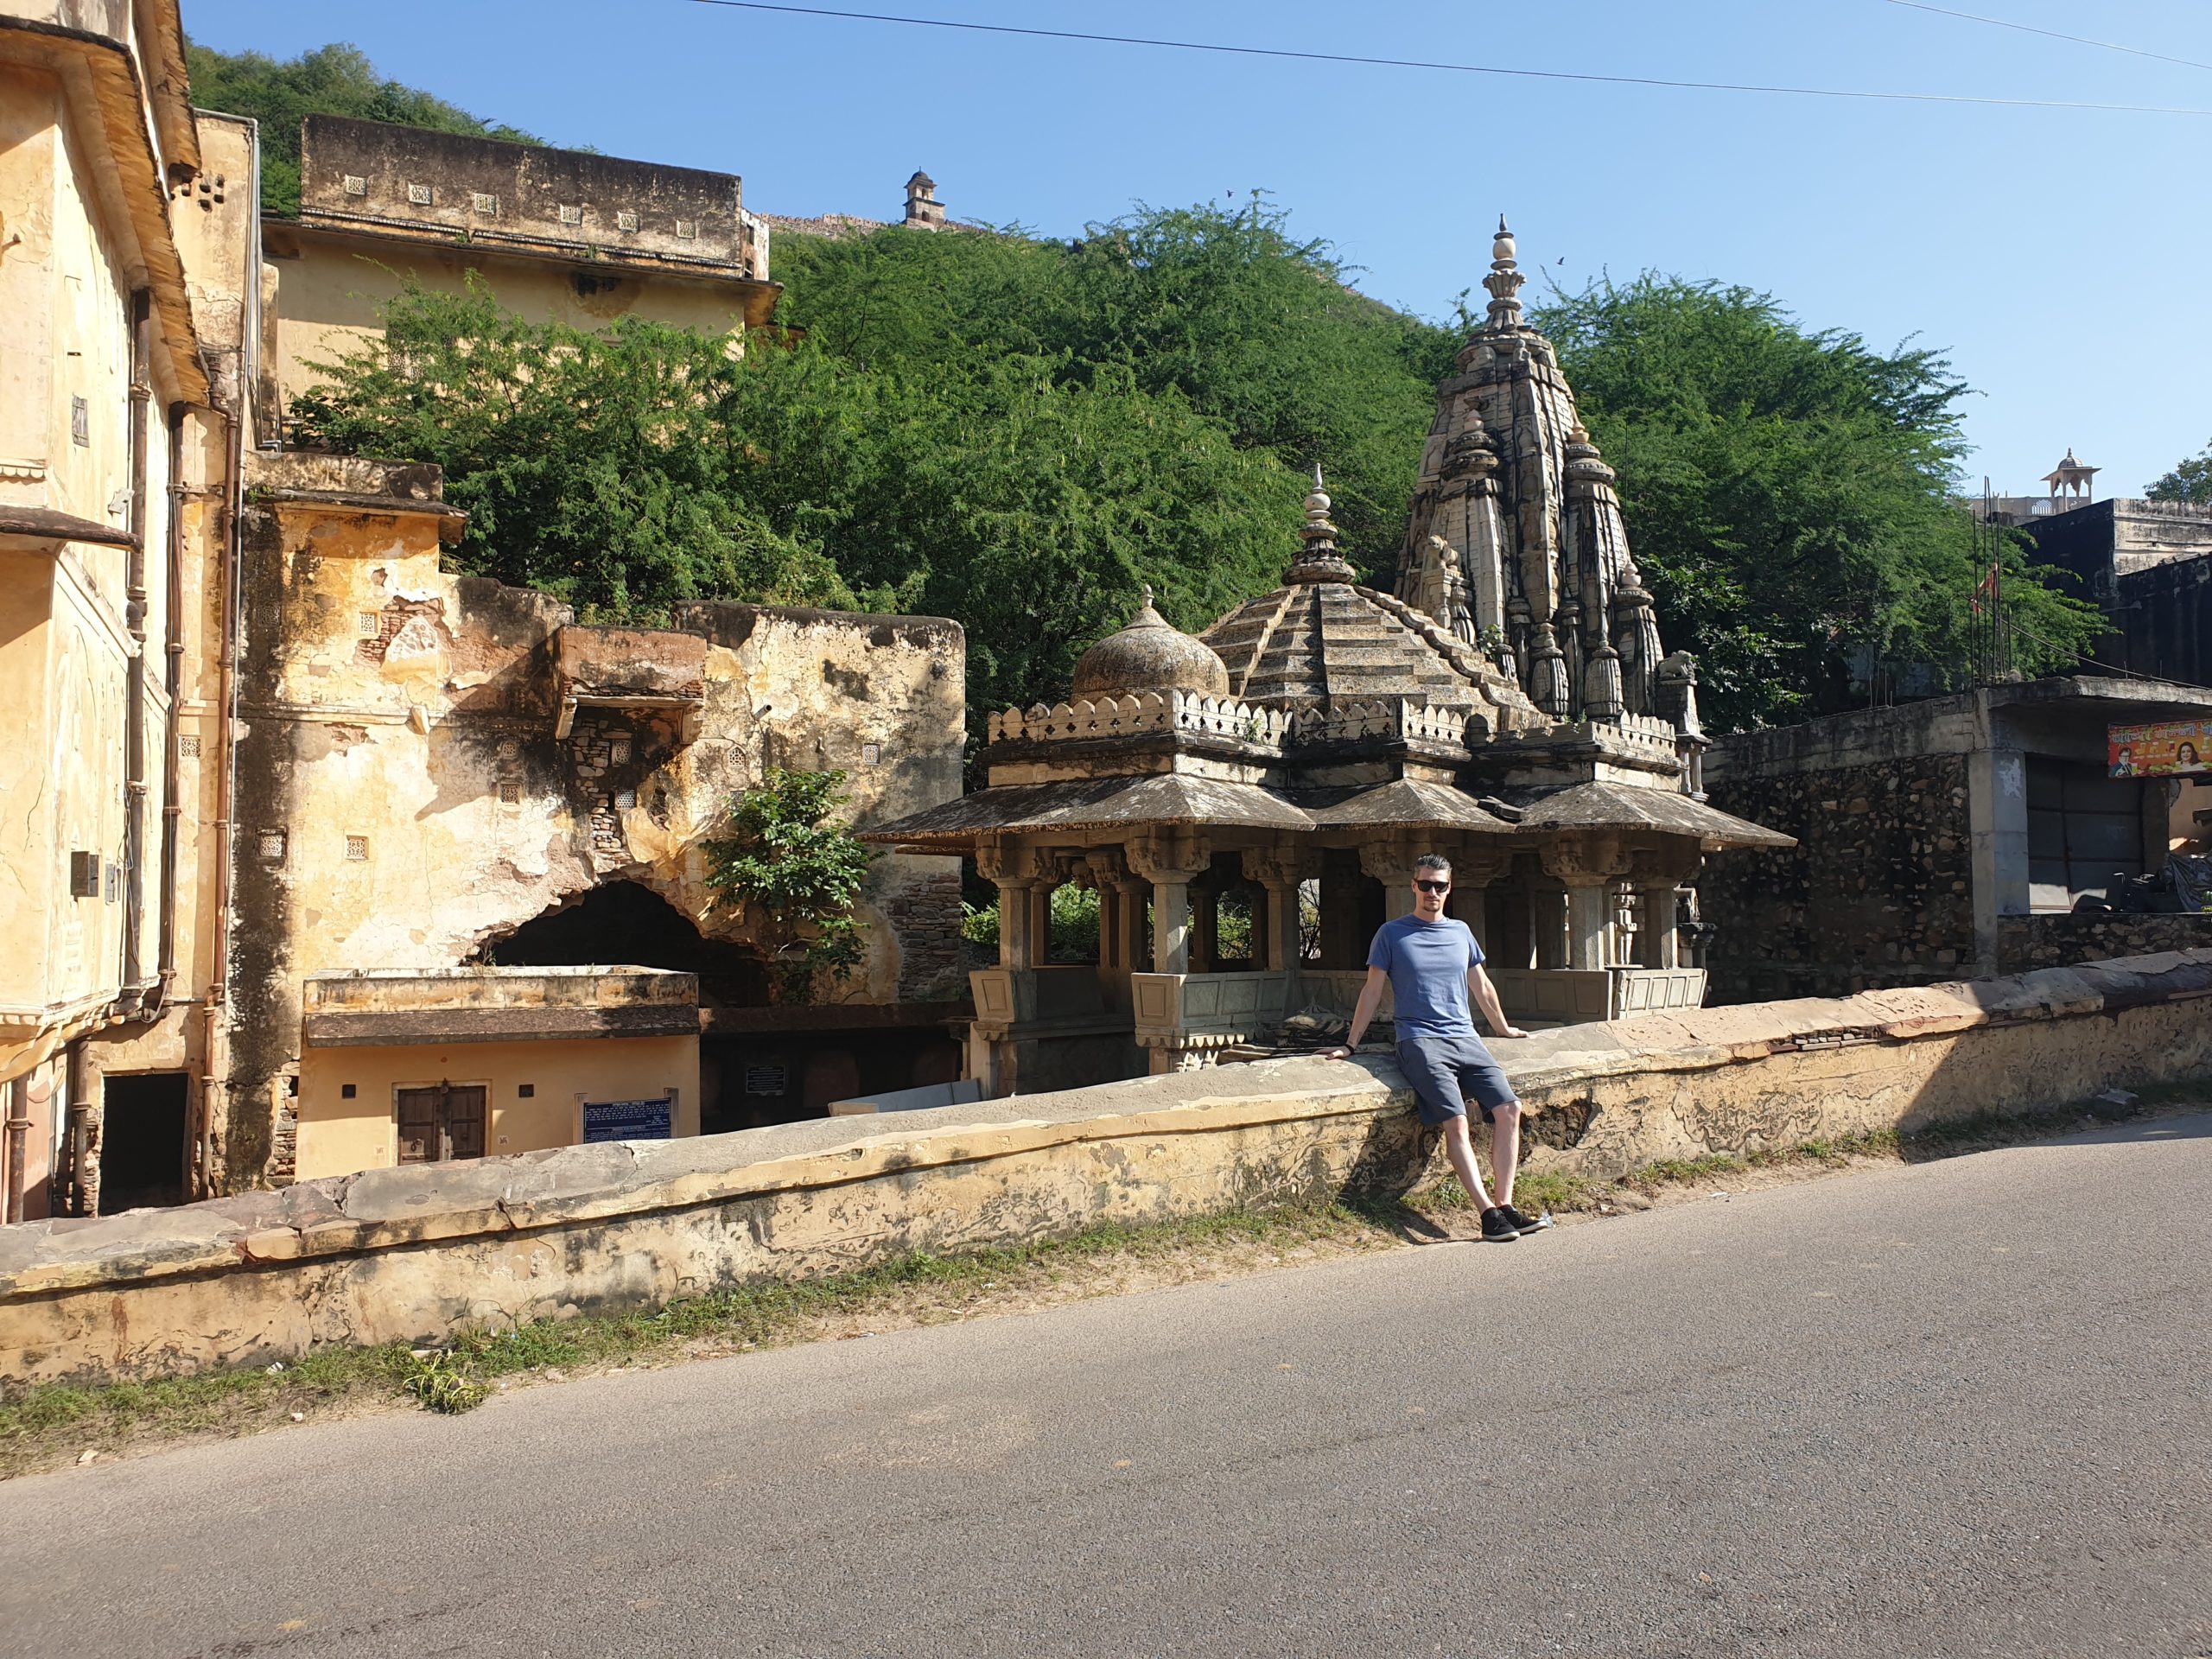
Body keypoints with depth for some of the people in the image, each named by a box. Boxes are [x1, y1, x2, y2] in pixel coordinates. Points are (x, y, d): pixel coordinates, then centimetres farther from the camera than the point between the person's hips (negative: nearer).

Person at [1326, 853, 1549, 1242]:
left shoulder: (1460, 932, 17)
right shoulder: (1391, 934, 6)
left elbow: (1481, 986, 29)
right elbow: (1372, 991, 8)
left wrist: (1503, 1028, 35)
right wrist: (1350, 1046, 6)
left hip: (1465, 1039, 5)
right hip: (1420, 1041, -5)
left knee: (1508, 1109, -14)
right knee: (1455, 1122, -22)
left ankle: (1506, 1206, -11)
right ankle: (1489, 1213, -22)